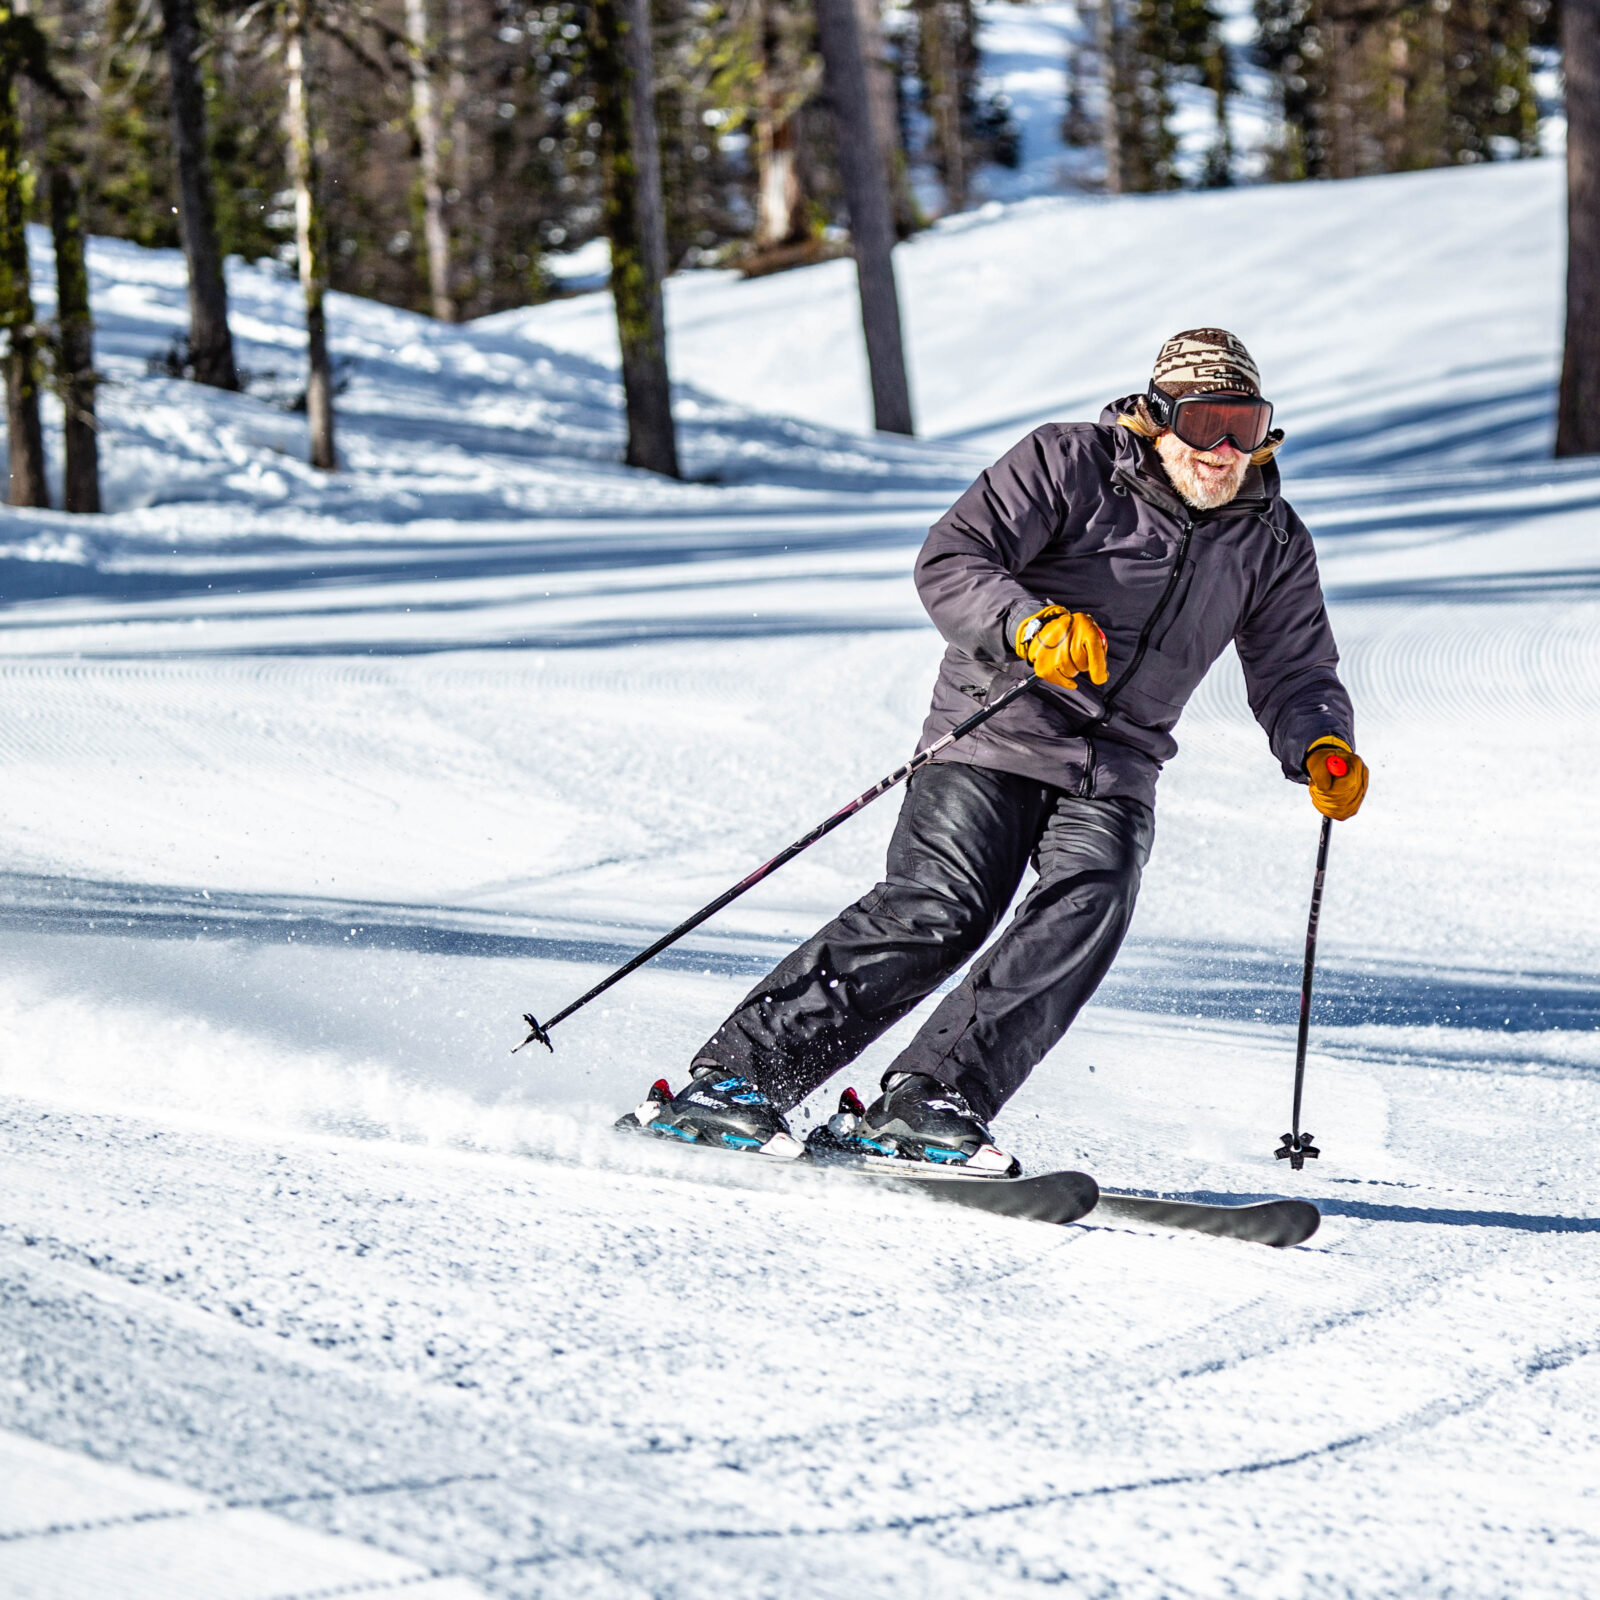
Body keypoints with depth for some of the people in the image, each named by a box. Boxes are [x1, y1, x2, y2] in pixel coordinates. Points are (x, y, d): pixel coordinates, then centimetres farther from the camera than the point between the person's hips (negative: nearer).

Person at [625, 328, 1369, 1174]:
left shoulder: (1271, 542, 9)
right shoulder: (1067, 464, -6)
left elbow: (1293, 674, 16)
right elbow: (951, 563, -13)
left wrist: (1321, 749, -6)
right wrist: (1027, 623, -33)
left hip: (1113, 773, 4)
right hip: (994, 732, -4)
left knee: (1088, 906, -24)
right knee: (940, 908, -21)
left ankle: (923, 1104, -27)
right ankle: (738, 1077, -17)